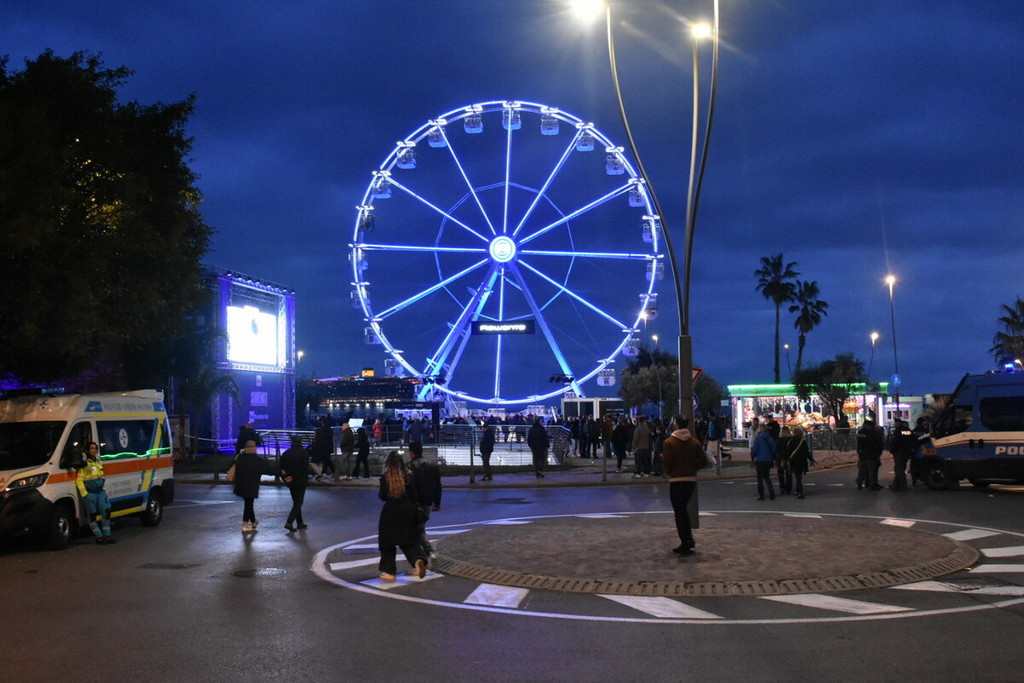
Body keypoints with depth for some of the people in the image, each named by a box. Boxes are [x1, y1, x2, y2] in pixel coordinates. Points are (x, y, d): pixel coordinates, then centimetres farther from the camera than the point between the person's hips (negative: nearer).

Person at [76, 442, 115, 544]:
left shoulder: (99, 462, 13)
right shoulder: (85, 464, -8)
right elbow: (79, 481, -10)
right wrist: (84, 494, -13)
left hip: (100, 491, 6)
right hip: (90, 493, -6)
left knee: (106, 512, 1)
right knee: (93, 515, 0)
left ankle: (107, 535, 10)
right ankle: (99, 537, 7)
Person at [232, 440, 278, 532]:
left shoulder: (239, 457, 4)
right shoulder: (255, 459, -14)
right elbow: (267, 468, -11)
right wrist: (280, 471, -4)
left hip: (241, 485, 7)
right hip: (251, 486, -7)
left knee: (248, 504, 17)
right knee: (248, 504, -1)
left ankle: (254, 522, 27)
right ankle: (245, 526, -2)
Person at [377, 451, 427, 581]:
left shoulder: (385, 477, -11)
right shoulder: (408, 476, -3)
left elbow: (382, 496, -7)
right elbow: (414, 494, 2)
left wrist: (379, 493, 15)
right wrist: (414, 510, 14)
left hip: (390, 511, -3)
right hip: (407, 510, 3)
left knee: (387, 542, 10)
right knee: (408, 540, 14)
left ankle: (389, 571, 12)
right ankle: (418, 560, -11)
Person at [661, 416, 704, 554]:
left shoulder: (669, 442, -10)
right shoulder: (695, 442, 3)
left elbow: (666, 463, -15)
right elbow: (702, 460, 2)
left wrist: (669, 472, 6)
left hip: (676, 480, -5)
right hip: (691, 479, 5)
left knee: (679, 511, 3)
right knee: (683, 508, 21)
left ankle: (685, 544, 3)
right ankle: (689, 539, 16)